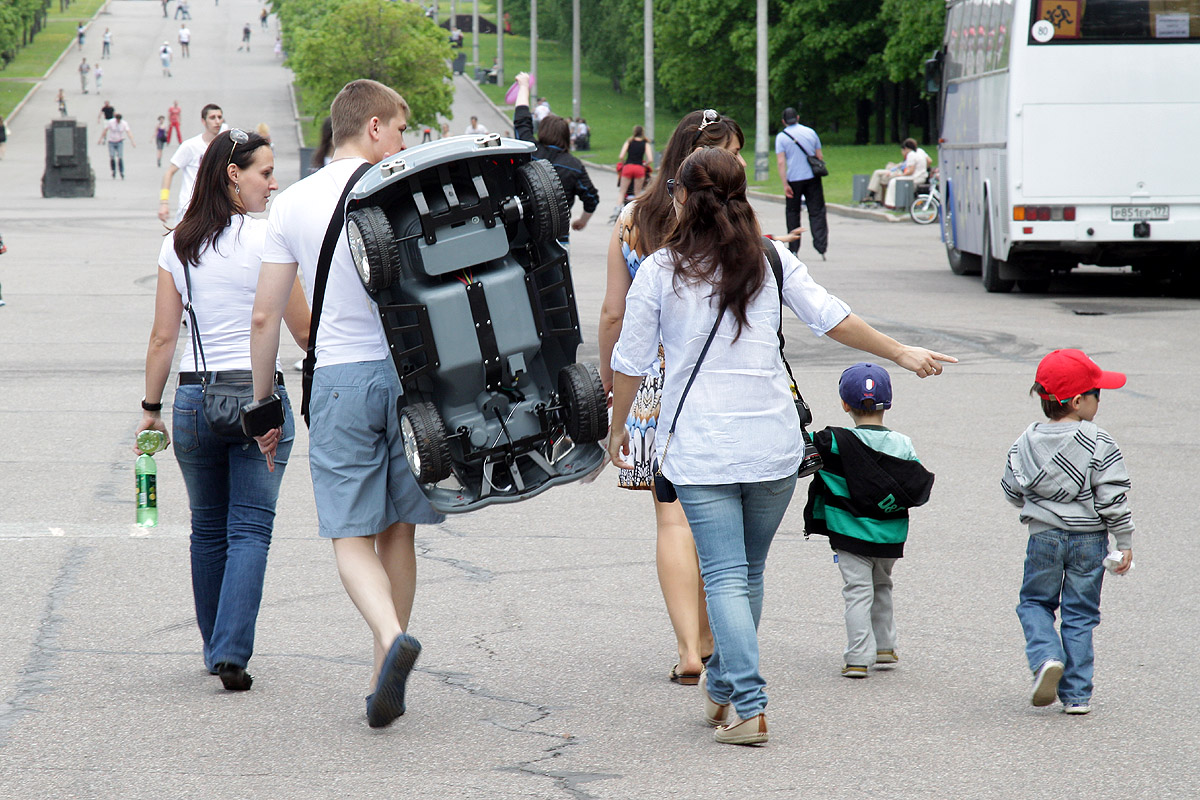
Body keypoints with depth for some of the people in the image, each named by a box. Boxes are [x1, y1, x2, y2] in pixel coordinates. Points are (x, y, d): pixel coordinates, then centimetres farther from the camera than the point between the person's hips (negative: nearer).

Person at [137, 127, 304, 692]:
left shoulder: (177, 246, 5)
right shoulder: (265, 238, -8)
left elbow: (163, 337, 5)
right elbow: (304, 332, -4)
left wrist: (152, 407, 12)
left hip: (194, 397, 4)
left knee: (208, 530, 16)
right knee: (250, 529, -1)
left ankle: (216, 650, 23)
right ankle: (231, 652, -13)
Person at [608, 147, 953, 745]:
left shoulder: (659, 270, -3)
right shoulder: (770, 261, 4)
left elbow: (631, 361, 2)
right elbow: (832, 319, 7)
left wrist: (618, 428, 17)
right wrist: (902, 353, 20)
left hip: (699, 448, -3)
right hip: (772, 444, 3)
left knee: (725, 577, -4)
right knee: (749, 572, 17)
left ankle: (747, 707, -14)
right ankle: (722, 688, 29)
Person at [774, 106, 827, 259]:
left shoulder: (781, 137, -1)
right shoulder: (810, 132, 7)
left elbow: (781, 162, -9)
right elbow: (820, 156, 12)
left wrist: (785, 184, -10)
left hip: (794, 179, -2)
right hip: (813, 177, 2)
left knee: (792, 213, 10)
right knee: (816, 212, 2)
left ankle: (793, 248, 11)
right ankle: (821, 246, -9)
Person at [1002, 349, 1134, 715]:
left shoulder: (1026, 442, -1)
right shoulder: (1099, 444, -12)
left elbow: (1012, 490, 9)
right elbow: (1112, 499, -13)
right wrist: (1124, 543, -3)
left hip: (1043, 536, 2)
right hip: (1089, 540, -2)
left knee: (1034, 602, 19)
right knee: (1080, 614, 8)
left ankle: (1046, 656, -10)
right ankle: (1076, 694, 7)